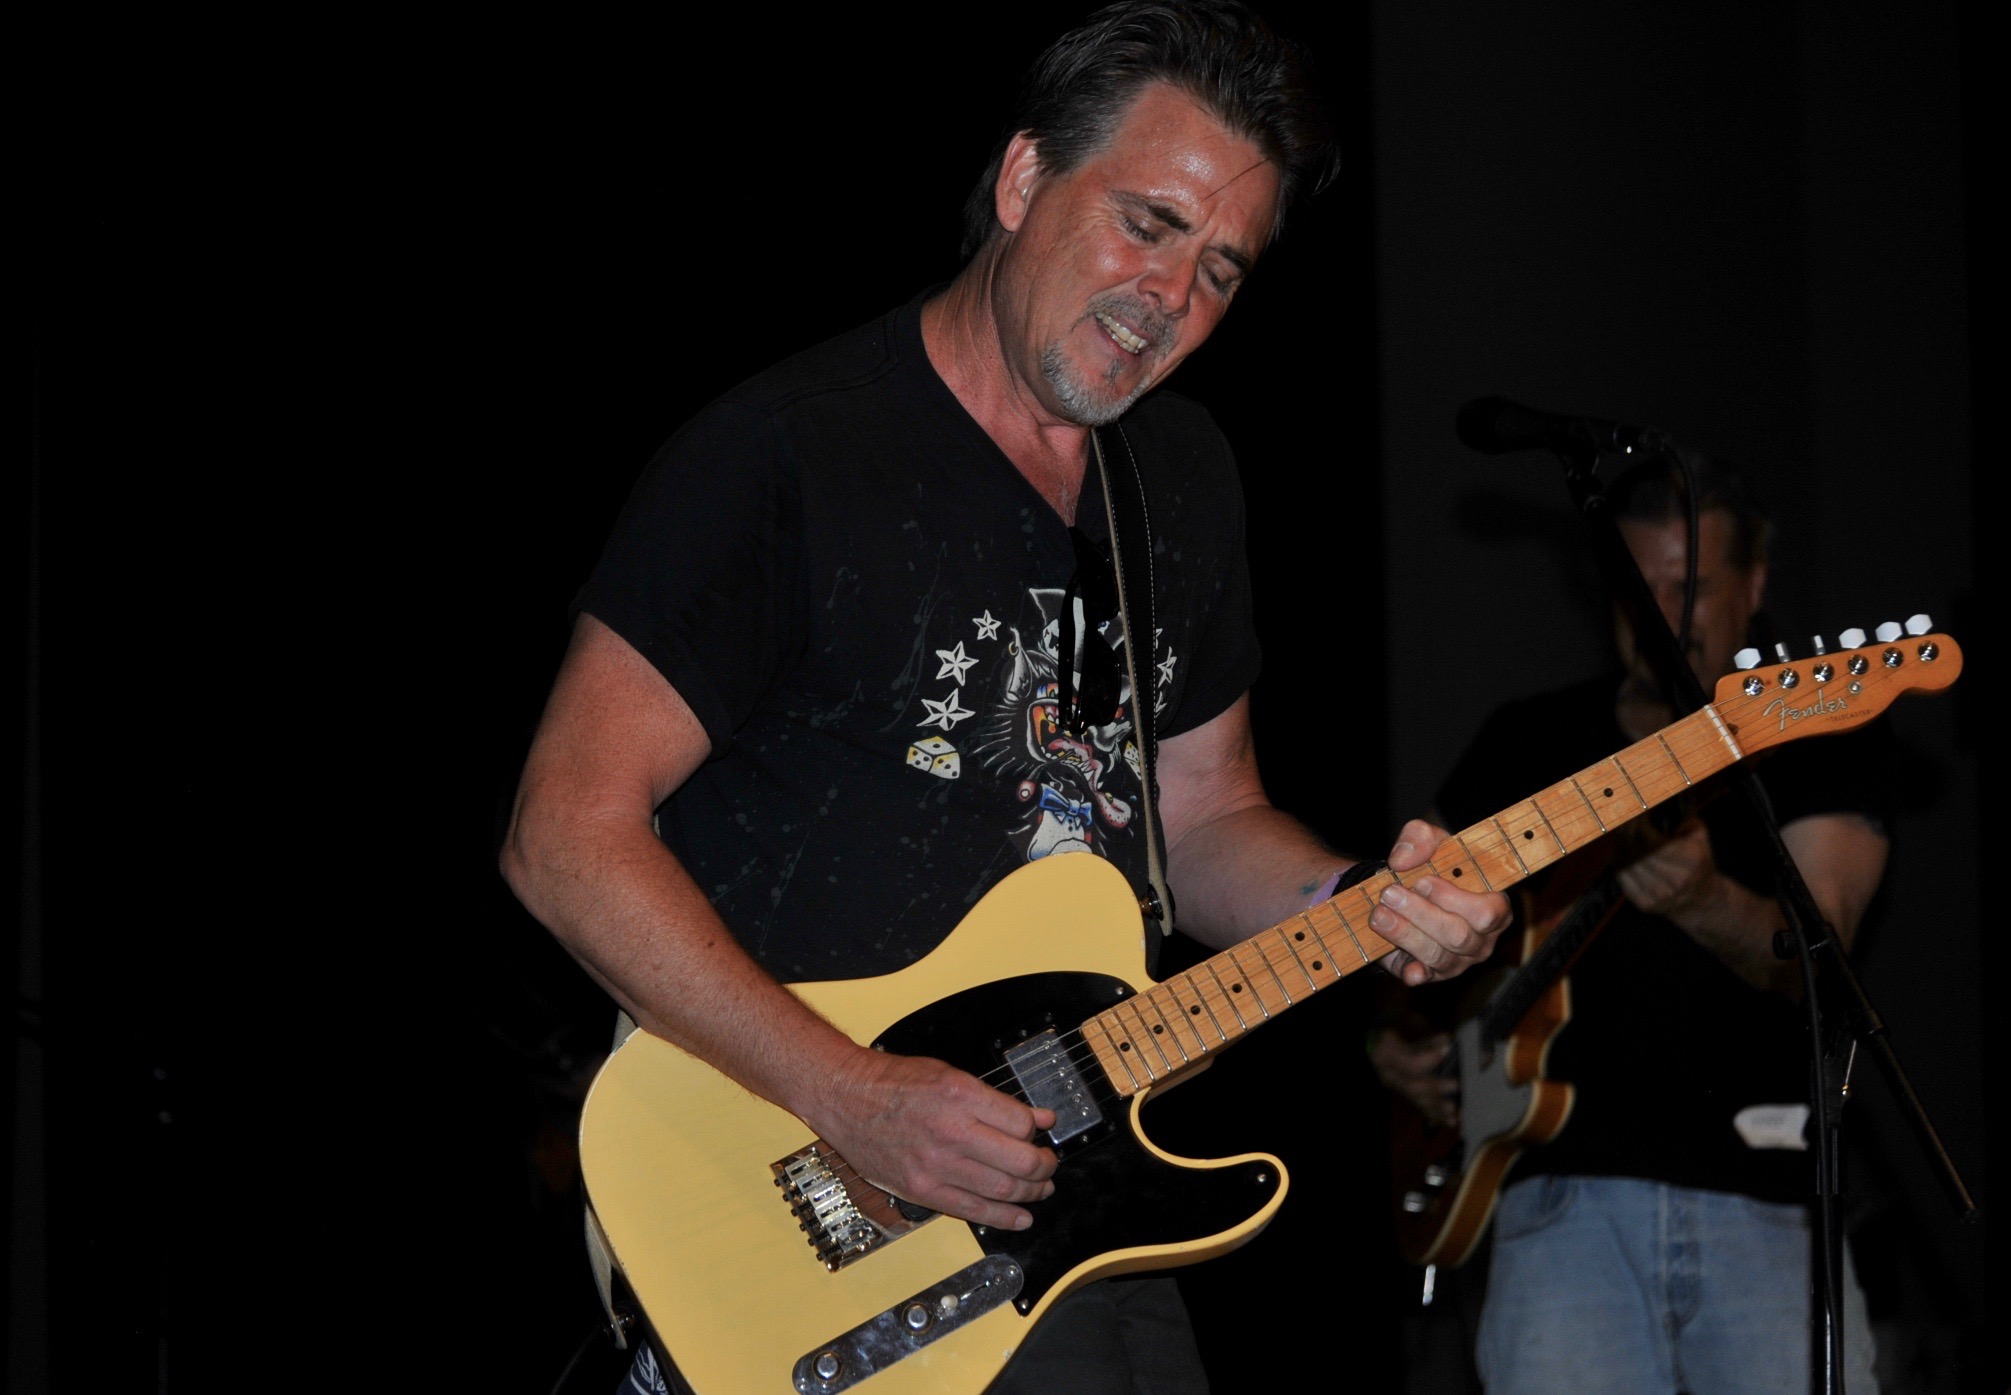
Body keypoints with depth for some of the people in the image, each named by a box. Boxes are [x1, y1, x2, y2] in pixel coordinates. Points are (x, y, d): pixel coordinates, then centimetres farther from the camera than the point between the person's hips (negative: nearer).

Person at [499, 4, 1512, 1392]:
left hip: (1076, 1216, 7)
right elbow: (569, 835, -16)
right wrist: (856, 1100, -22)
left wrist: (1368, 908, -2)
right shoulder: (785, 456, -12)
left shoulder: (1184, 479, 12)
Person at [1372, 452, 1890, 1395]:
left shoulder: (1820, 746, 6)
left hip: (1764, 1194, -1)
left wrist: (1703, 902, -30)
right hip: (1566, 1191, 1)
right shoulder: (1527, 742, 15)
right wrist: (1388, 1039, 6)